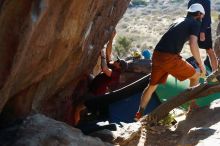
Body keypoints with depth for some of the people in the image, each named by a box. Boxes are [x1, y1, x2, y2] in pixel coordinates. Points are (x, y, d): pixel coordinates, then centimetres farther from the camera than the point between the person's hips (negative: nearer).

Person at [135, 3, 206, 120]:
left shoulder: (179, 21, 26)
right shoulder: (195, 24, 1)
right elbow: (193, 45, -14)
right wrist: (201, 64, -4)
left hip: (157, 55, 7)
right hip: (169, 57, -7)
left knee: (152, 86, 21)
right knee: (195, 76, 13)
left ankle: (139, 115, 19)